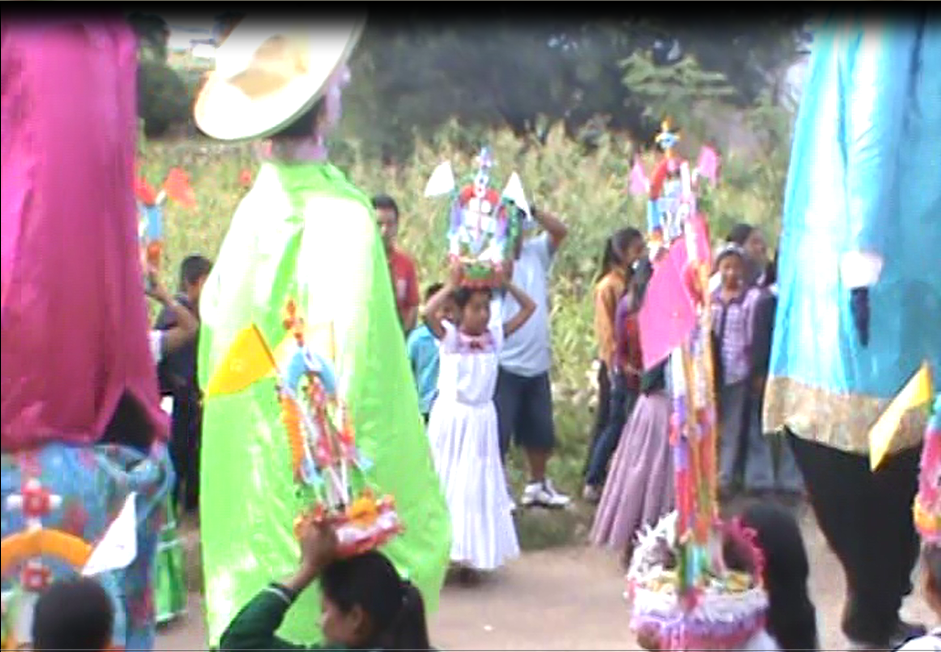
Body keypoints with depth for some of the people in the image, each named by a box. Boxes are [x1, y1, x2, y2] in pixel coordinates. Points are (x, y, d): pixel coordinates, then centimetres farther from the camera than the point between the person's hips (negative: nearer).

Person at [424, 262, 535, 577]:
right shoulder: (449, 336, -11)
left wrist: (505, 283, -5)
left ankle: (471, 555, 22)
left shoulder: (495, 336, -1)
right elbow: (428, 312, -30)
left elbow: (529, 308, 3)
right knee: (445, 484, 5)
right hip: (451, 416, -4)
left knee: (477, 487, 11)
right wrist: (452, 284, -23)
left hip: (481, 419, 4)